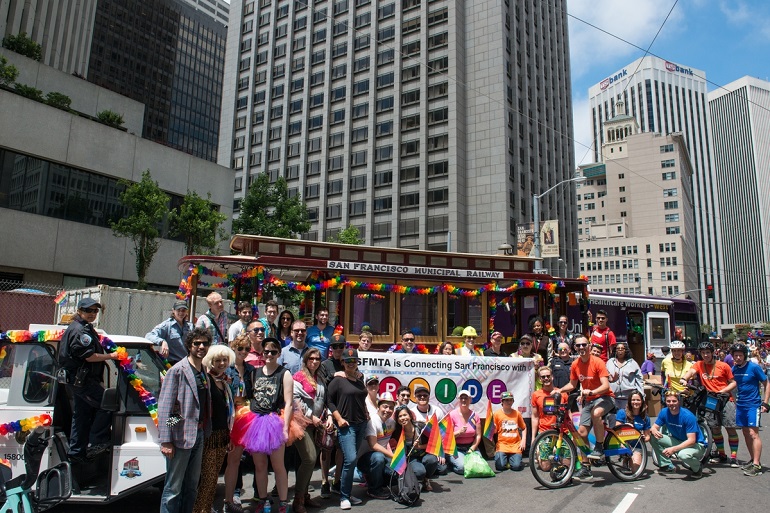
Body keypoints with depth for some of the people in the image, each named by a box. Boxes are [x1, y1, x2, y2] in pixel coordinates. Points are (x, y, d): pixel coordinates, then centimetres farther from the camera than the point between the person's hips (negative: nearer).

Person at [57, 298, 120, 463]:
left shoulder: (86, 328, 18)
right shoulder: (80, 331, -16)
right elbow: (89, 356, -22)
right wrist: (111, 356, -14)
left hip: (77, 379, 11)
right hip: (82, 379, -11)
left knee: (81, 415, 16)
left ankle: (76, 452, 23)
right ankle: (98, 443, -8)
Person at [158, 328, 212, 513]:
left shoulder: (204, 373, 11)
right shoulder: (177, 371, -11)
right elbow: (164, 407, -15)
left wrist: (205, 431, 7)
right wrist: (165, 440, -18)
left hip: (199, 435, 7)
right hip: (180, 436, -7)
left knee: (192, 487, 16)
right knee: (173, 489, 1)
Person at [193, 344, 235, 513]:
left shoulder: (224, 382, 13)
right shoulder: (205, 378, -10)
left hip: (222, 435, 8)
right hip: (209, 434, -7)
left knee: (214, 477, 15)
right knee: (206, 477, -4)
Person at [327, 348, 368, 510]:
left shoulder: (360, 380, 12)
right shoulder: (338, 380, -6)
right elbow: (329, 401, -6)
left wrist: (366, 413, 15)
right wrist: (339, 418, -13)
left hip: (361, 424, 6)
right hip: (346, 425, -6)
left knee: (352, 460, 10)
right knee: (350, 459, -15)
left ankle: (348, 494, 21)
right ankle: (343, 497, -1)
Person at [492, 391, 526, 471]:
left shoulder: (517, 413, 6)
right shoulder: (497, 414, 0)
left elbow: (524, 428, 15)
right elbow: (494, 431, 4)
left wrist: (523, 440, 3)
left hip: (515, 445, 2)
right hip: (502, 444, -1)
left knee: (516, 466, -17)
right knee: (500, 466, -20)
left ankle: (510, 459, 17)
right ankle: (497, 455, 14)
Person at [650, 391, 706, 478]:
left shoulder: (688, 416, -26)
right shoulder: (664, 412, -9)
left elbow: (691, 440, -29)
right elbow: (654, 427, -3)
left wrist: (673, 449, -37)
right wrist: (654, 431, -30)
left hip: (696, 445, -6)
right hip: (677, 441, 6)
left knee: (683, 454, -39)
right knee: (652, 437, -13)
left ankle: (696, 469, -2)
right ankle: (667, 465, 4)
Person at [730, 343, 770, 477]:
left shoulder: (754, 367, -10)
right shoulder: (734, 369, 5)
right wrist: (734, 400, 15)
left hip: (753, 405, -6)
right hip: (740, 405, 6)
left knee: (753, 433, -11)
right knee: (746, 433, 11)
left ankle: (757, 465, -10)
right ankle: (752, 459, 23)